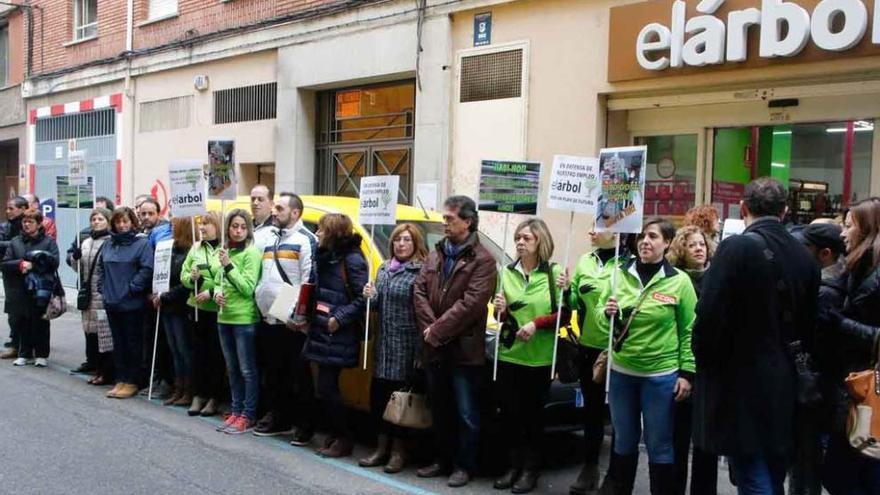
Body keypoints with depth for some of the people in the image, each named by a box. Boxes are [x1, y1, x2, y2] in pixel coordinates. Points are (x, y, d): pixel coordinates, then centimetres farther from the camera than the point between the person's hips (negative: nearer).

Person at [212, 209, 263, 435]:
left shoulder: (252, 253, -10)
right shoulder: (221, 252, 10)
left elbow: (248, 288, -15)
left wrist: (229, 266, -20)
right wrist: (217, 293, -2)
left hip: (245, 319, -7)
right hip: (224, 317, 7)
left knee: (247, 370, 0)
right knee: (232, 369, 15)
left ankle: (248, 416, 7)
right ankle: (236, 411, 25)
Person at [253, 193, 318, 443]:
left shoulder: (305, 240, -8)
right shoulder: (270, 238, 18)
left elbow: (309, 280, -15)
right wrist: (259, 303, 18)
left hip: (292, 322, -8)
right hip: (268, 319, 8)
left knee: (299, 375, -2)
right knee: (273, 373, 16)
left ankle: (304, 424, 6)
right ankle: (277, 417, 27)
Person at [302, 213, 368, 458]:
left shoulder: (352, 260, -13)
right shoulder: (325, 257, 13)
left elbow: (363, 297, -19)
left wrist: (339, 318, -20)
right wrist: (310, 317, 7)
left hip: (339, 335, -8)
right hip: (323, 332, 8)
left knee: (327, 387, -6)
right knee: (327, 387, 11)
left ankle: (344, 440, 6)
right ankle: (336, 436, 22)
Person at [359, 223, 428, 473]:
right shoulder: (384, 269, 14)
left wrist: (421, 348, -20)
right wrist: (372, 296, -1)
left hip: (407, 344, -7)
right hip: (384, 342, 7)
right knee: (378, 394, 9)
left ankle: (398, 450, 14)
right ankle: (382, 447, 22)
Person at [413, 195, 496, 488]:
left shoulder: (482, 260, -10)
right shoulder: (436, 254, 11)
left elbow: (470, 303, -19)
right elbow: (419, 291, 4)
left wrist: (437, 331, -18)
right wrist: (428, 328, -10)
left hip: (464, 350, -6)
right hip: (435, 348, 7)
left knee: (466, 413, 4)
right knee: (440, 410, 17)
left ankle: (464, 466, 16)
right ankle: (442, 460, 30)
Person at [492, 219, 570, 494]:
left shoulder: (554, 272, -4)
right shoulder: (507, 272, 8)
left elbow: (565, 315, -5)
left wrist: (536, 324, -19)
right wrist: (501, 311, -7)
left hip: (539, 357, -3)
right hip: (509, 354, 3)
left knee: (532, 414, 6)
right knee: (509, 413, 6)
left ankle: (531, 469, 18)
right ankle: (514, 465, 20)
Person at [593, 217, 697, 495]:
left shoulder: (679, 281, -6)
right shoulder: (620, 274, 0)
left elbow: (689, 331, -3)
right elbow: (599, 315, 7)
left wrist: (687, 372, -7)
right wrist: (608, 314, -15)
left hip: (661, 375, -3)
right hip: (621, 371, 3)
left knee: (659, 445, 8)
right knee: (624, 440, 18)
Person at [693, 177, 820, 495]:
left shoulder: (736, 248, -14)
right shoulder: (803, 256, 4)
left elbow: (709, 316, -18)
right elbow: (806, 324, 9)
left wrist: (704, 362, -2)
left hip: (740, 384, -6)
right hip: (783, 385, 6)